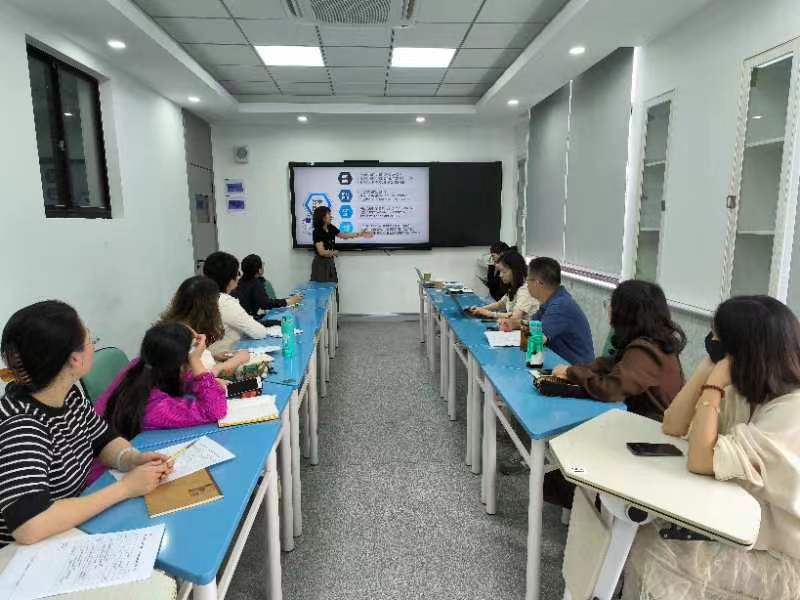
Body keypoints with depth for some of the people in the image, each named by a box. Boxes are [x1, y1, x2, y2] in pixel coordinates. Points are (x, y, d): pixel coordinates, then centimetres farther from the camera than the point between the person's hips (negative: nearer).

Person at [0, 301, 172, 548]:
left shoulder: (68, 394, -6)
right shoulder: (21, 427, -28)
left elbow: (105, 441, 7)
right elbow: (29, 528, -36)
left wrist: (134, 459, -14)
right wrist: (125, 488, -29)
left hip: (73, 529, 6)